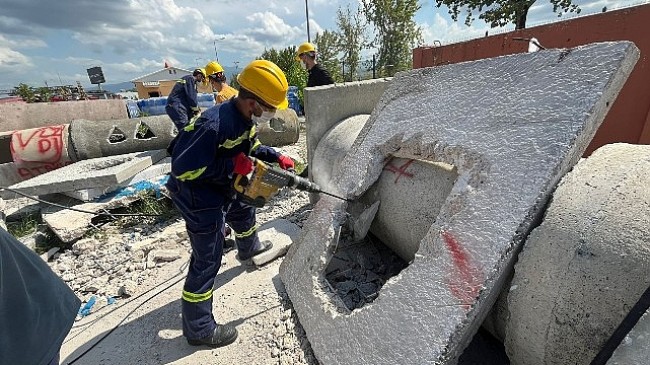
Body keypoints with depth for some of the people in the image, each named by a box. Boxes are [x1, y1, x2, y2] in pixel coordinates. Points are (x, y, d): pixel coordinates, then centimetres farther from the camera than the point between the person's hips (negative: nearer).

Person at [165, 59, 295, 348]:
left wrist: (276, 157, 2)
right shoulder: (215, 125, -34)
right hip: (197, 195, -9)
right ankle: (199, 329, 14)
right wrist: (232, 166, -28)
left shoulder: (246, 118, -5)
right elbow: (183, 168, -30)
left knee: (244, 211, 31)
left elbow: (251, 146, 14)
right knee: (208, 259, -3)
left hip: (223, 187, 9)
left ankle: (249, 248, 64)